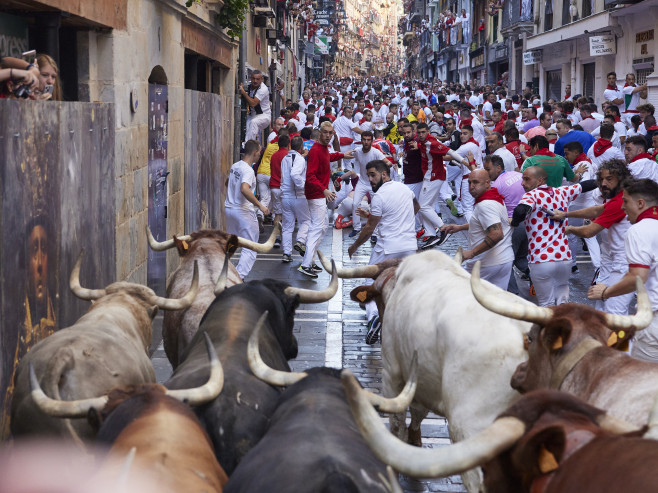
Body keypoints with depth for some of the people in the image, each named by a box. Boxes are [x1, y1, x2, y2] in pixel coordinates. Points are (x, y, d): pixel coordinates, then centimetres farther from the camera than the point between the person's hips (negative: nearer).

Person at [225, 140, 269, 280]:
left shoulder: (234, 166, 8)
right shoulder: (248, 170, -18)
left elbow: (227, 184, 25)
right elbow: (244, 189, -35)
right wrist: (260, 205, -31)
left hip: (229, 209, 8)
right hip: (244, 211, -8)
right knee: (250, 249, 0)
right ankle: (239, 277, -9)